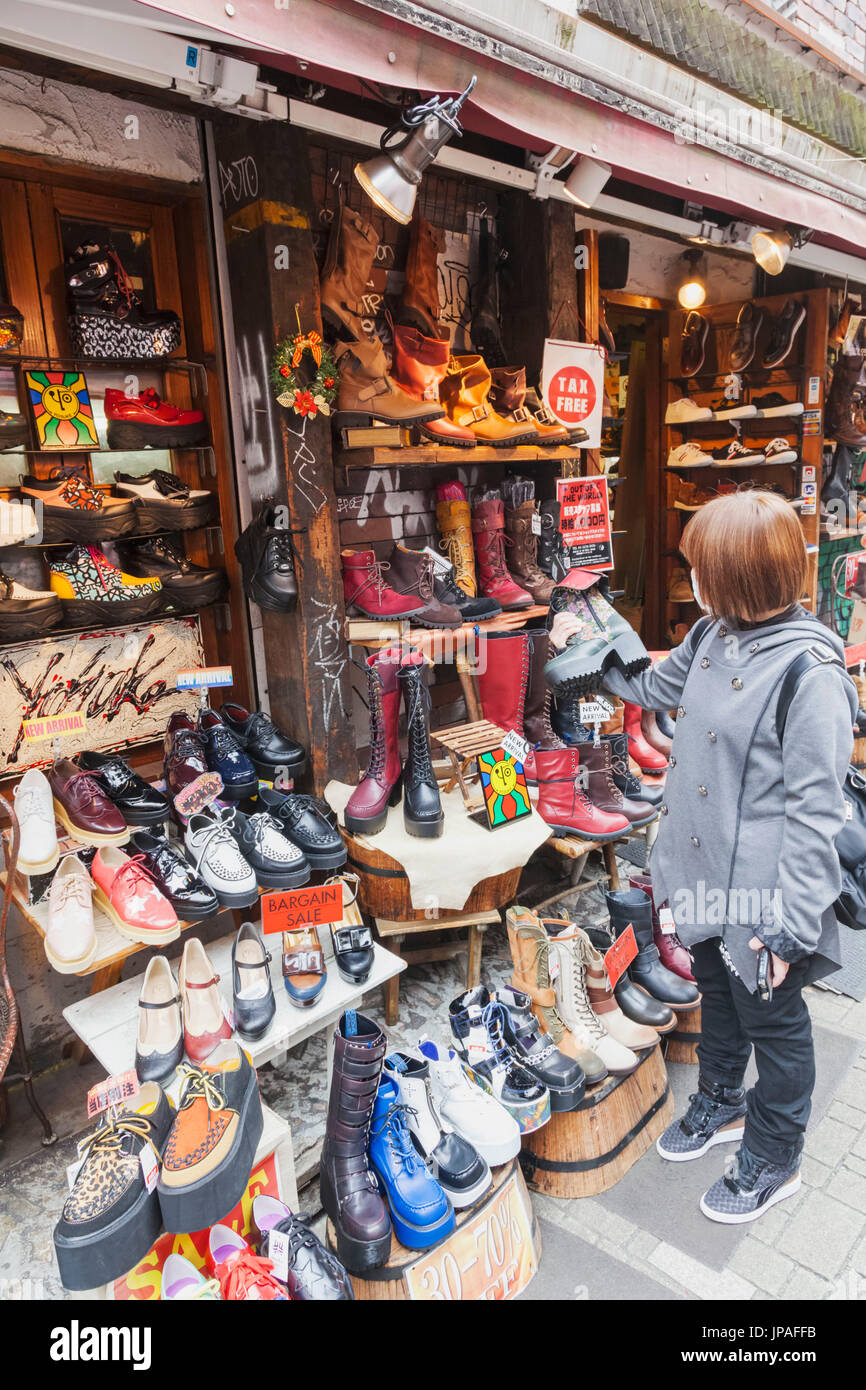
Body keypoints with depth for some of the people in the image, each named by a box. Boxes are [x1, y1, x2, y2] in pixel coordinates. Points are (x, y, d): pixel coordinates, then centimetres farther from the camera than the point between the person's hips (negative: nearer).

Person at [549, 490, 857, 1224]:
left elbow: (814, 811, -23)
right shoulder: (713, 636, -1)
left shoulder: (810, 672, -25)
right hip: (707, 875, 8)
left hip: (763, 892, -7)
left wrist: (788, 927, -20)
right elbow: (654, 685, 20)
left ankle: (774, 1159, 40)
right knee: (718, 994, 27)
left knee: (773, 1020, 15)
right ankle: (722, 1104, 53)